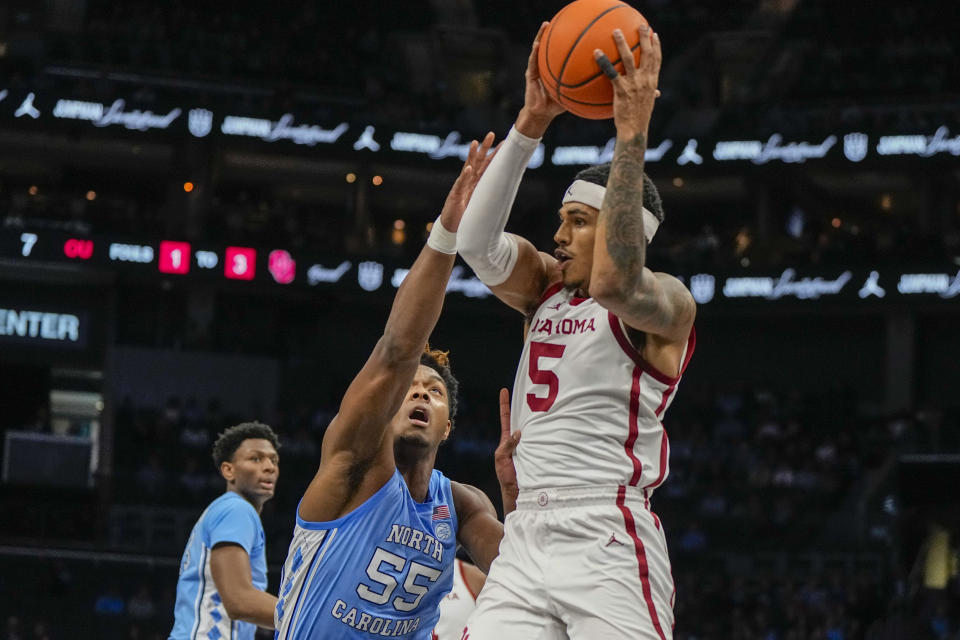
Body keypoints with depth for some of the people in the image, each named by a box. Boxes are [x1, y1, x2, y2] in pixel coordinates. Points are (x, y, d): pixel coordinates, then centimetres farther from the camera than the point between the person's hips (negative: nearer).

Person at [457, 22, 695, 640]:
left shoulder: (668, 302, -2)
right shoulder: (546, 289, 18)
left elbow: (614, 283, -26)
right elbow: (478, 243, -1)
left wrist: (633, 136, -27)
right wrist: (530, 124, -8)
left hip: (609, 548, -6)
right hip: (527, 539, 6)